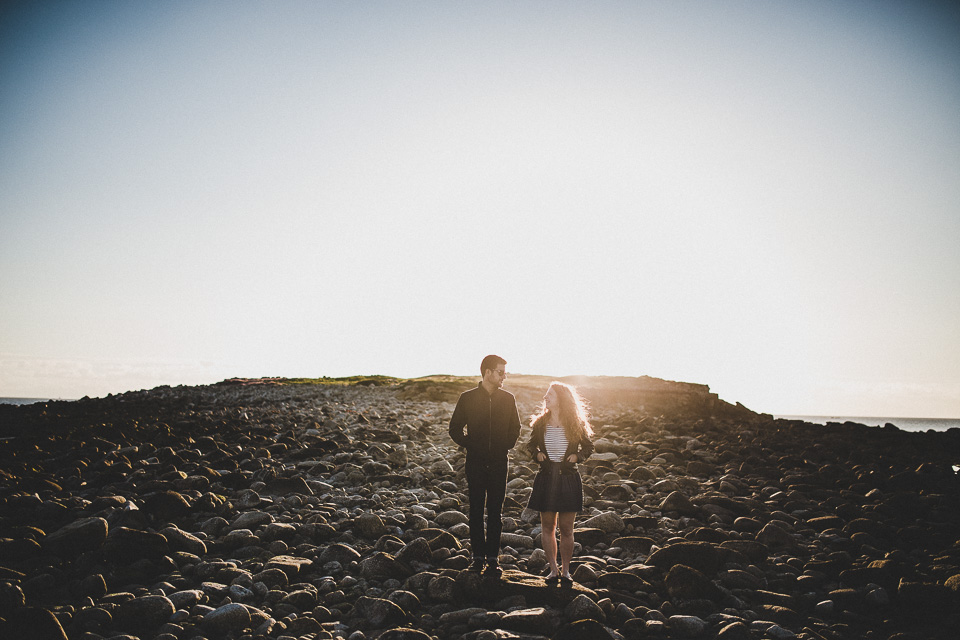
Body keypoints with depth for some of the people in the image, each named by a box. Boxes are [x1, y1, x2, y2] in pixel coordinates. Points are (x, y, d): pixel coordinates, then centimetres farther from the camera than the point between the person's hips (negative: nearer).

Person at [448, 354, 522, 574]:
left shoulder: (508, 399, 5)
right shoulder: (467, 398, 0)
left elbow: (515, 428, 16)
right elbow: (455, 428, 6)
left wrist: (506, 446, 4)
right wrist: (469, 444, -3)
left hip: (499, 463, 1)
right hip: (476, 462, -1)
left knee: (495, 511, 5)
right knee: (476, 510, 2)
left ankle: (493, 556, 11)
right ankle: (478, 556, 10)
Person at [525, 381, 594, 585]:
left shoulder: (576, 425, -3)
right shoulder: (540, 423, 3)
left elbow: (588, 447, 10)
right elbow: (531, 445, 18)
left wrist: (577, 456, -8)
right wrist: (537, 454, -2)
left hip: (568, 479, -2)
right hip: (546, 478, 2)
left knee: (566, 528, 3)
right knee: (547, 526, 6)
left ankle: (565, 570, 17)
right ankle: (553, 569, 17)